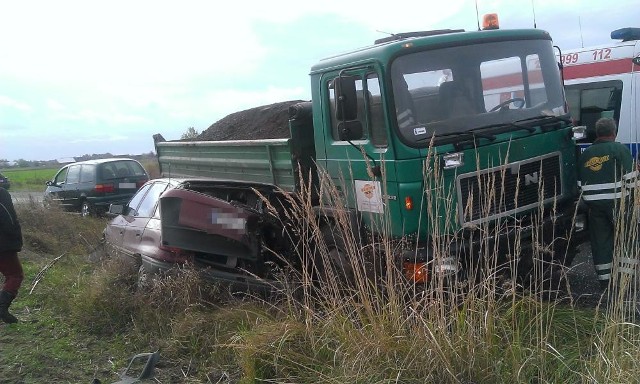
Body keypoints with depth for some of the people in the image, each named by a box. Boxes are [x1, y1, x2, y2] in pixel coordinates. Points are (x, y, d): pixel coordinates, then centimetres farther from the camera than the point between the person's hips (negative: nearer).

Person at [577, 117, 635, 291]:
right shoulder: (620, 149, -3)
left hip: (593, 204, 4)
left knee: (600, 240, 6)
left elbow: (580, 183, 14)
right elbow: (630, 178, -9)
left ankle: (604, 280, 9)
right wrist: (631, 199, -1)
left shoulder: (586, 154, 12)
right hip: (616, 202, -4)